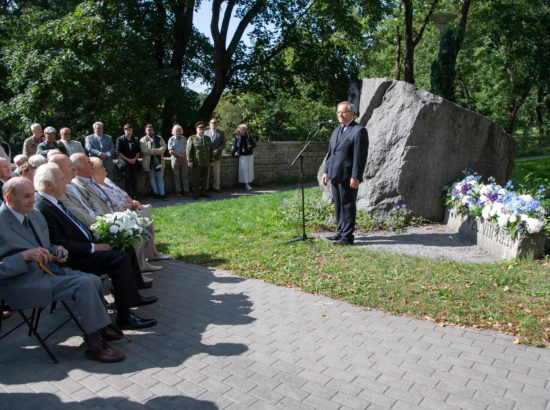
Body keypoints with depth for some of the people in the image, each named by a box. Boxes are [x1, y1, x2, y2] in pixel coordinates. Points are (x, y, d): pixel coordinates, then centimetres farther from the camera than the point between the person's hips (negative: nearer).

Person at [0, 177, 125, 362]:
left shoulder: (36, 215, 14)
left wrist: (56, 251, 4)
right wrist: (25, 256, -27)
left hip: (48, 269, 9)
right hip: (21, 284, -9)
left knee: (94, 280, -10)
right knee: (83, 284, -24)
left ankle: (97, 328, 12)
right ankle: (94, 345, -14)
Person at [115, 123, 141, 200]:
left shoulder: (136, 140, 10)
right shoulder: (120, 139, 0)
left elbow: (138, 151, 12)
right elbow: (118, 152, -4)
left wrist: (135, 159, -5)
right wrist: (128, 159, -8)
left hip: (134, 162, 3)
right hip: (125, 162, -3)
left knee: (134, 178, -1)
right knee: (127, 178, -5)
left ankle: (135, 196, 3)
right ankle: (129, 196, -1)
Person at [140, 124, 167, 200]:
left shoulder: (159, 139, 16)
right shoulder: (143, 140, 5)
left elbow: (164, 147, 4)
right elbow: (144, 150, -10)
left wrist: (158, 151, -16)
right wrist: (154, 151, -17)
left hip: (159, 161, 2)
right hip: (149, 162, -2)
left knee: (160, 178, 2)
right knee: (152, 178, 3)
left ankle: (162, 194, 3)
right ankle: (156, 193, 9)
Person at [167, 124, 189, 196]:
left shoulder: (184, 139, 11)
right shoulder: (171, 139, 2)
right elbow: (171, 151, -5)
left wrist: (185, 156, -9)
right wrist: (179, 155, -12)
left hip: (184, 159, 2)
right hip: (175, 159, -2)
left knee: (185, 175, 3)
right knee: (176, 176, 1)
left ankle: (186, 190, 7)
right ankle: (178, 191, 5)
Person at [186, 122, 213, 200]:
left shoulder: (208, 139, 12)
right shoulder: (192, 138, -1)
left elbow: (210, 150, 15)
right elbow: (188, 150, -5)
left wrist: (211, 160, 11)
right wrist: (189, 161, -11)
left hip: (206, 164, 4)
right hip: (196, 164, -4)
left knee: (205, 179, 8)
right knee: (195, 179, 0)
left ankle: (203, 192, 18)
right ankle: (195, 193, 9)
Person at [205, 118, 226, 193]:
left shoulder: (221, 133, 6)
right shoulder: (206, 133, 11)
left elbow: (223, 144, 0)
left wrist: (217, 151, -15)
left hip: (216, 156, -1)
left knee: (216, 173, 4)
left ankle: (216, 187, 13)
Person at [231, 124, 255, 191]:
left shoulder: (248, 136, -2)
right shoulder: (237, 137, -2)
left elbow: (254, 144, 5)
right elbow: (235, 146, 4)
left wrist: (251, 146, -15)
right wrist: (233, 153, -3)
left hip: (249, 155, 2)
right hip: (242, 156, -1)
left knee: (249, 168, 3)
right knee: (243, 169, -7)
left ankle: (248, 183, 13)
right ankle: (246, 184, -4)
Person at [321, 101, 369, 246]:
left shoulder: (359, 130, -7)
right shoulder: (336, 131, 19)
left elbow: (360, 156, -14)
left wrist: (355, 177, -19)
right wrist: (326, 171, 13)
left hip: (348, 177, -8)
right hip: (335, 176, 8)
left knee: (348, 206, -3)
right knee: (338, 205, 14)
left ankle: (347, 236, 4)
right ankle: (341, 231, 26)